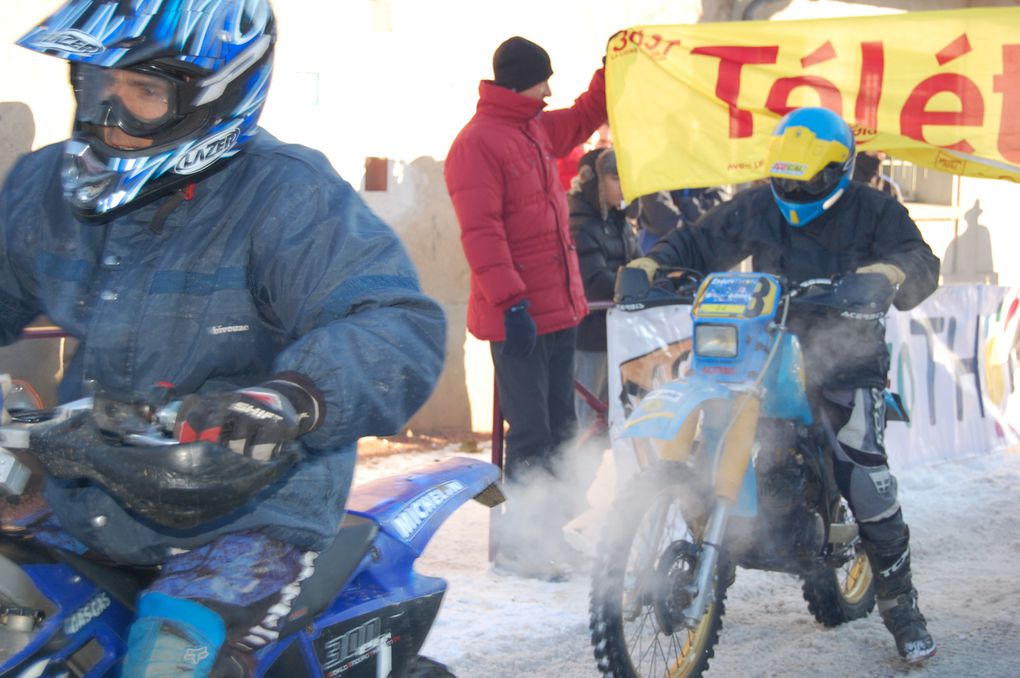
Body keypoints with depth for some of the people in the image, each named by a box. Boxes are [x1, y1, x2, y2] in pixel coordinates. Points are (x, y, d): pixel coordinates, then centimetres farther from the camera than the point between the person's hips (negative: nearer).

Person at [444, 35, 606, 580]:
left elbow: (583, 118, 35)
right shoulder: (477, 144, -14)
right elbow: (480, 232, -21)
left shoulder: (538, 130, 13)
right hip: (519, 319, -9)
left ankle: (546, 530, 22)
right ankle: (518, 543, 0)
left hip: (559, 309, 9)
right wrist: (510, 302, -25)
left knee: (560, 428, 13)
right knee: (531, 433, -7)